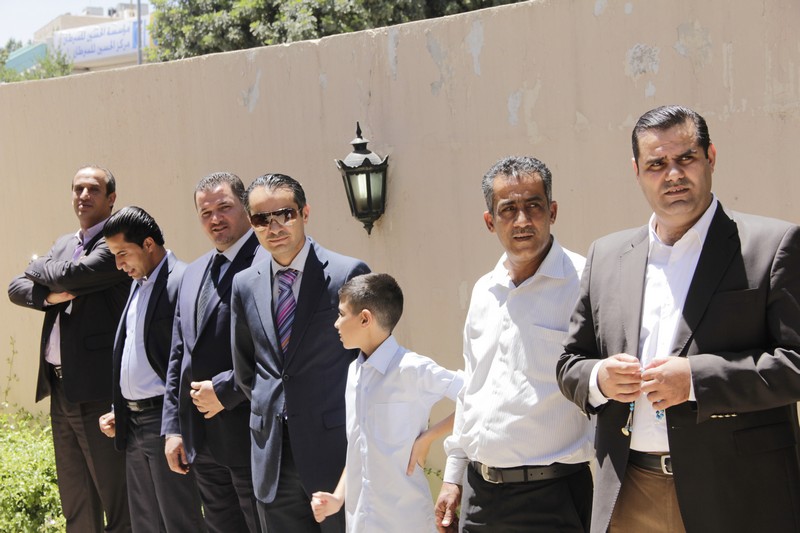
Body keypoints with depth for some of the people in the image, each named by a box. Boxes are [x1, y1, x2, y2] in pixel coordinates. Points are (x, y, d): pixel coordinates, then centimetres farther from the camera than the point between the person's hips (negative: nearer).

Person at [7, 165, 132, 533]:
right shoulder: (64, 244, 17)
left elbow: (69, 275, -19)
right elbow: (16, 288, 13)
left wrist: (37, 267, 3)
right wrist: (51, 296, -8)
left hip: (97, 390, -8)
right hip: (60, 387, 8)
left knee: (117, 501, -3)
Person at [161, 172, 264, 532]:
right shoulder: (193, 274, 16)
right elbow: (178, 356, 17)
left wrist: (224, 390, -15)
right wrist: (173, 428, 12)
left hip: (249, 433, -8)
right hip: (201, 441, 8)